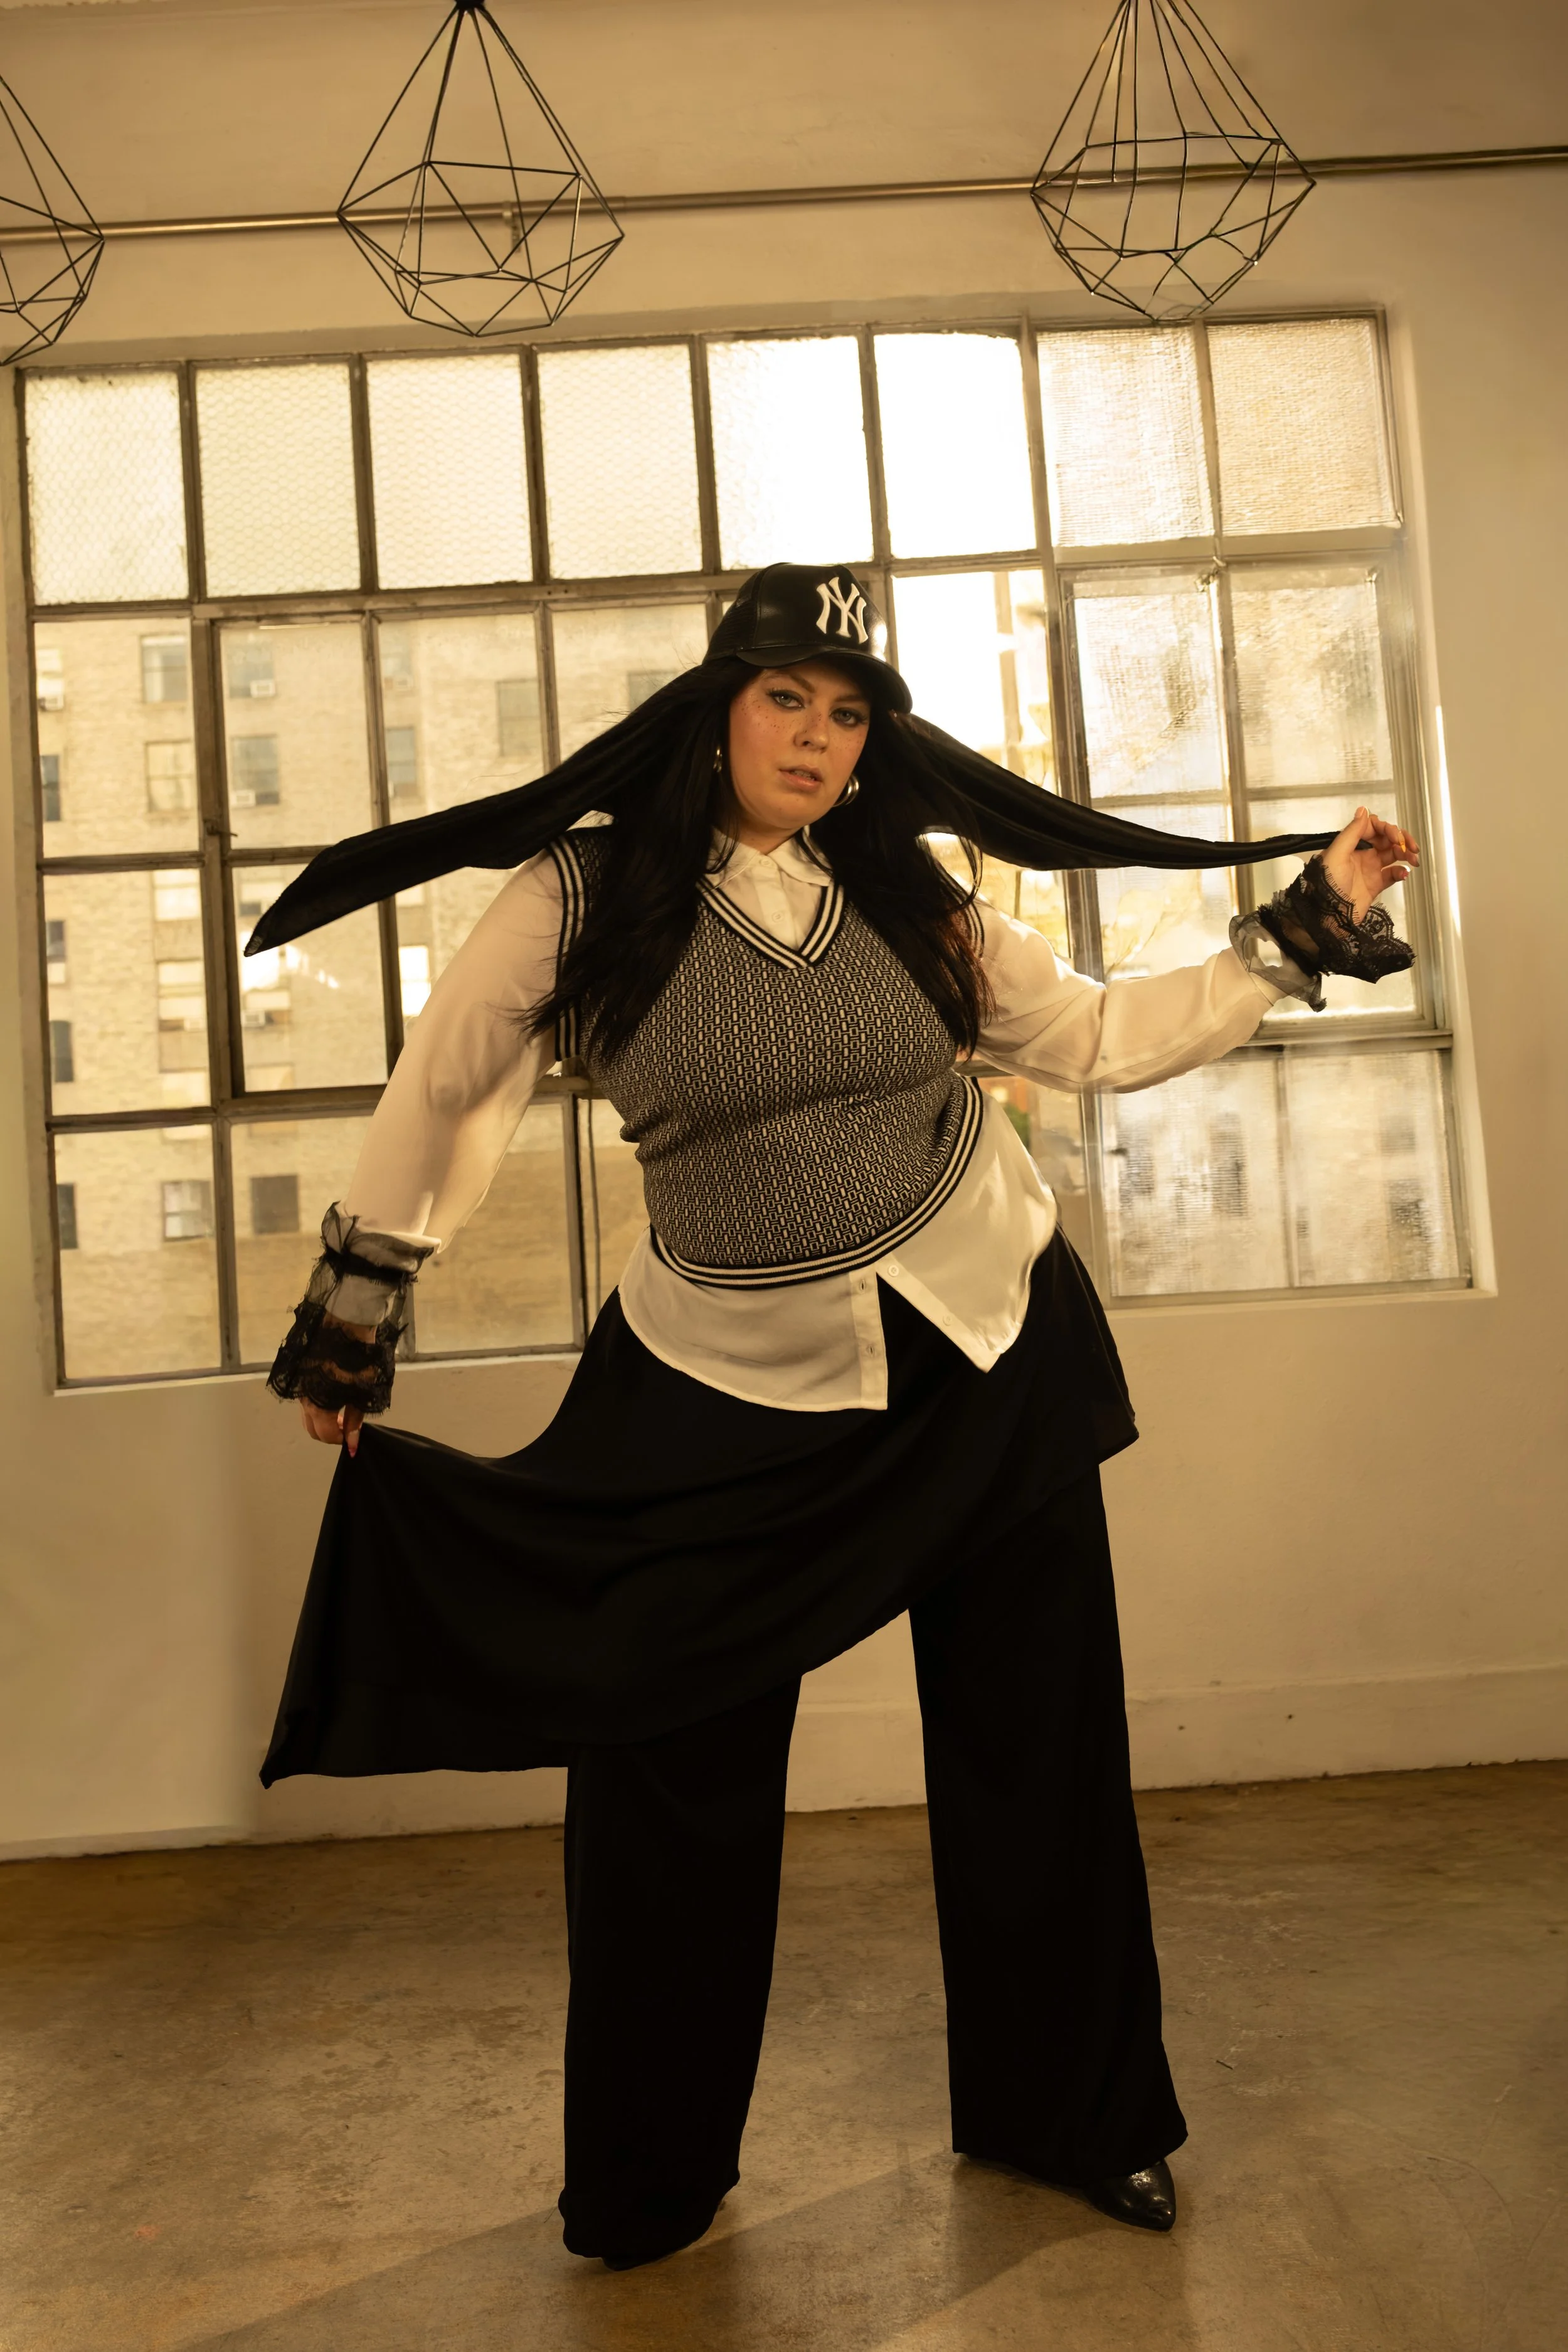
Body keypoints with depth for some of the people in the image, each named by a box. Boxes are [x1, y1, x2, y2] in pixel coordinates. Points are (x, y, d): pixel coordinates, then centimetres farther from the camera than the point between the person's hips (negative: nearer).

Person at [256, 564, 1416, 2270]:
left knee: (1037, 1752, 14)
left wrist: (1307, 923, 5)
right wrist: (348, 1328, 7)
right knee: (667, 1777, 7)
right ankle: (645, 2185, 34)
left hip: (990, 1359, 3)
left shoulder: (910, 902, -1)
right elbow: (440, 1094, 1)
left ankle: (1065, 2118, 40)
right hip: (725, 1393, -2)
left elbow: (1102, 1040, 8)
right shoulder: (582, 898, -9)